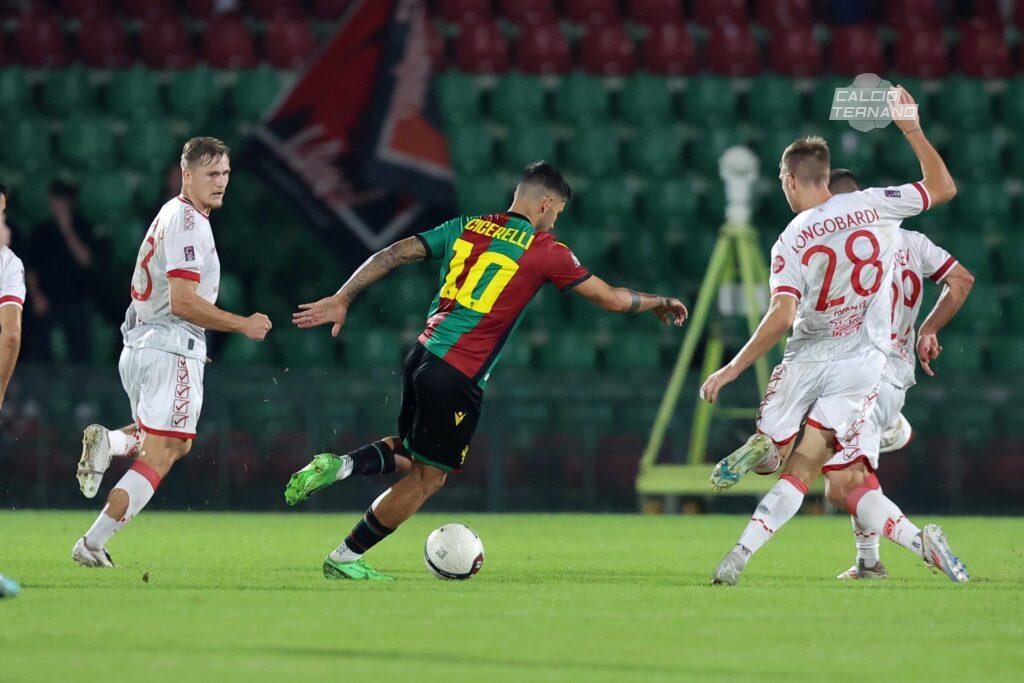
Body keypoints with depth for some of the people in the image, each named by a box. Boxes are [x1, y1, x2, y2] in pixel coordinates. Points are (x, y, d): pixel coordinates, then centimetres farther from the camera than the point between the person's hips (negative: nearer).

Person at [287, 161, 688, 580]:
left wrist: (341, 300, 12)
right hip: (458, 377, -7)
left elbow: (392, 256, 8)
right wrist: (658, 303, 21)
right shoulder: (544, 250, -3)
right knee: (427, 478, 6)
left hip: (422, 354, 7)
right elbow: (611, 298, 3)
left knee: (412, 455, 25)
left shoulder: (466, 228, 12)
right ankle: (344, 558, 7)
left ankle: (342, 464, -3)